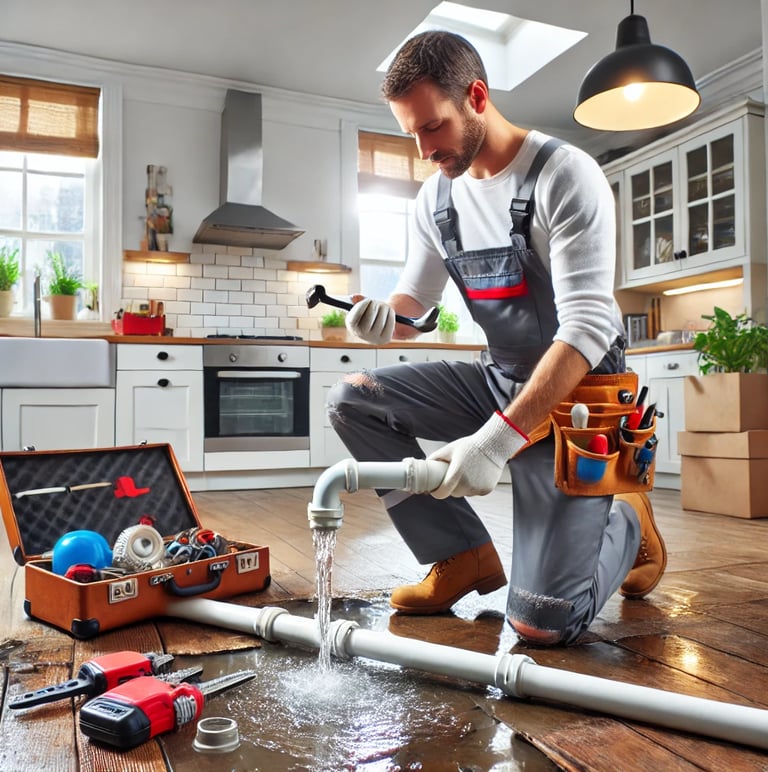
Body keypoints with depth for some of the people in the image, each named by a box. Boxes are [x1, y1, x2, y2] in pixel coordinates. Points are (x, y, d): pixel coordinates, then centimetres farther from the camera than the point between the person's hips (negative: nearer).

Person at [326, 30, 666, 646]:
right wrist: (383, 320, -18)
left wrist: (497, 440, -34)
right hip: (500, 381, 7)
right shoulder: (436, 196, 4)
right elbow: (414, 302, 9)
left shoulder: (565, 174, -17)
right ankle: (464, 556, 1)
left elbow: (588, 327, -25)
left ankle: (629, 523, 20)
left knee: (543, 624, -15)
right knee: (352, 400, -8)